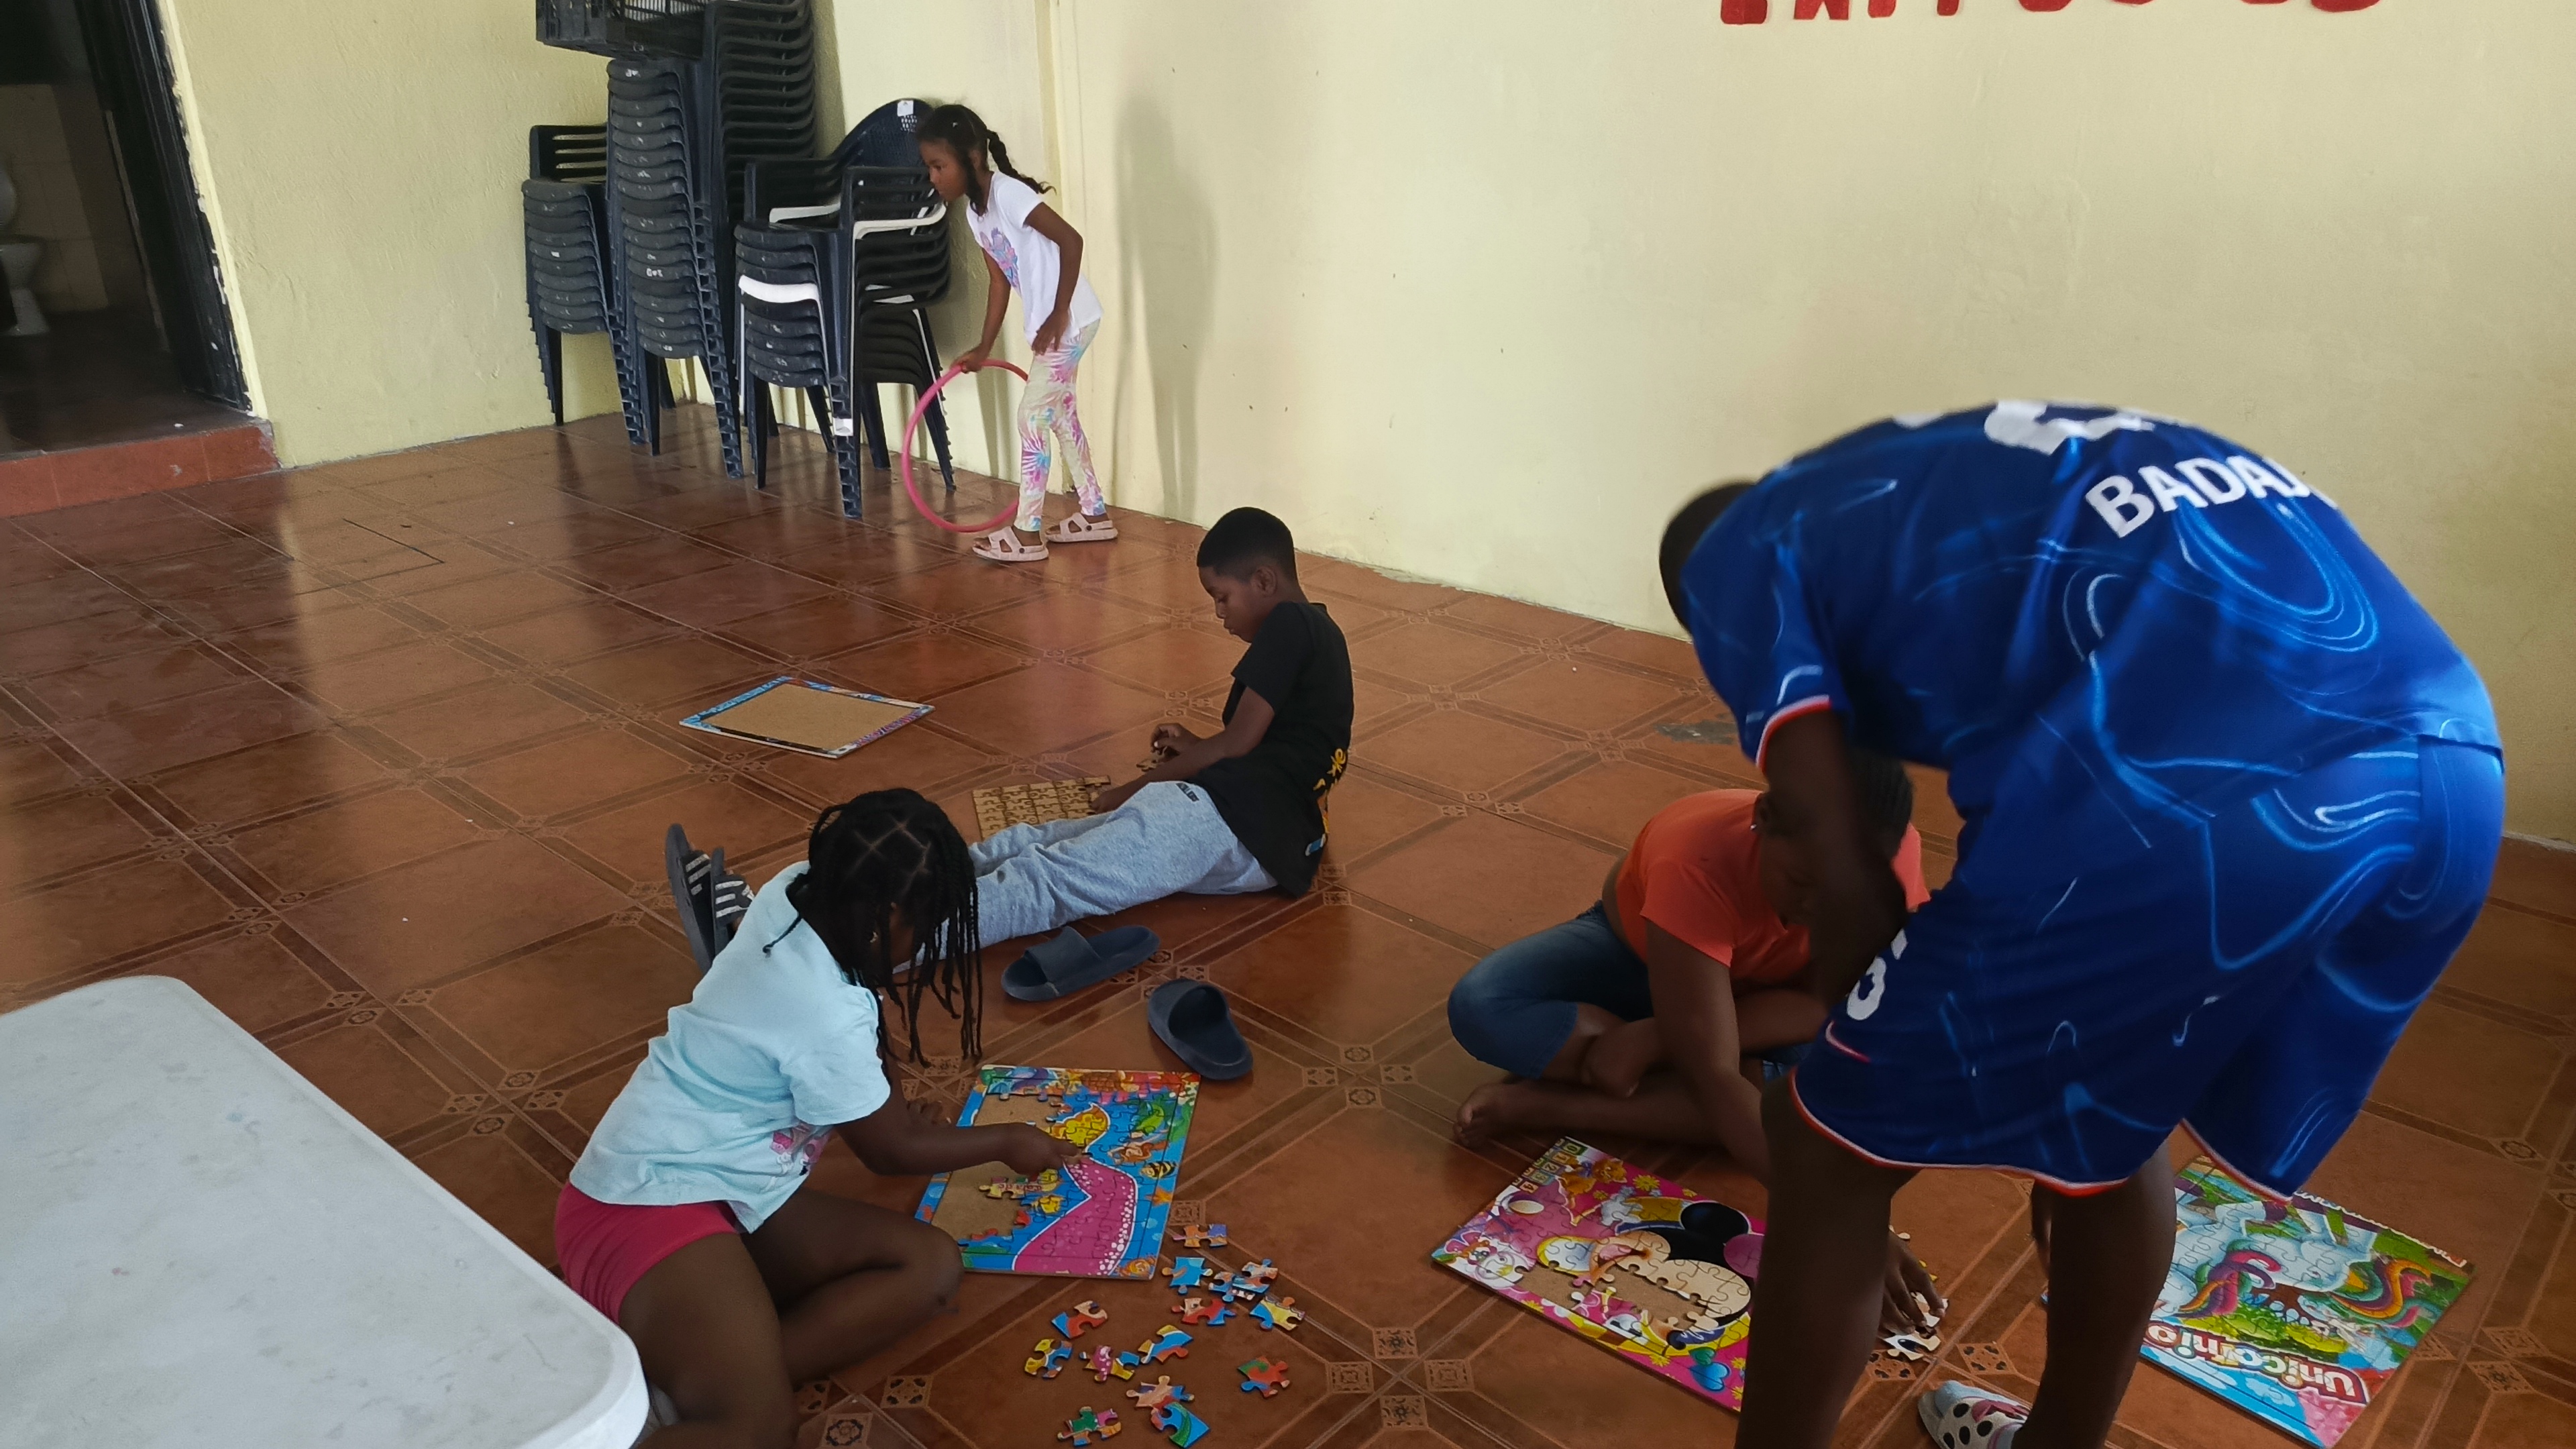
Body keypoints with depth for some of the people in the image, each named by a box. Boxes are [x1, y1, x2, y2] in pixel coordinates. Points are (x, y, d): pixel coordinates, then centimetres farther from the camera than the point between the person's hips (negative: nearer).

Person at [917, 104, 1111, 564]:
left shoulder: (1008, 193, -19)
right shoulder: (974, 212, 8)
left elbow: (1071, 240, -24)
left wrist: (1059, 315, -21)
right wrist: (984, 348, 14)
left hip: (1069, 322, -9)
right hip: (1048, 325, 9)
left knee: (1033, 417, -5)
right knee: (1060, 413, 17)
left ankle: (1027, 534, 3)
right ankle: (1095, 515, 29)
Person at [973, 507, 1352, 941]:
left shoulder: (1289, 625, -4)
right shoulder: (1318, 630, 25)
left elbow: (1240, 743, -6)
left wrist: (1133, 789, 2)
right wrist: (1198, 750, 26)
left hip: (1239, 818, -9)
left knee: (1052, 878, -23)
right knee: (1040, 845, -1)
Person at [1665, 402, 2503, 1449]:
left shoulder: (1735, 555, 16)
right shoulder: (1978, 478, 36)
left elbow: (1851, 882, 5)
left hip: (2192, 799, -8)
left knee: (1830, 1148, 14)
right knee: (2110, 1119, 32)